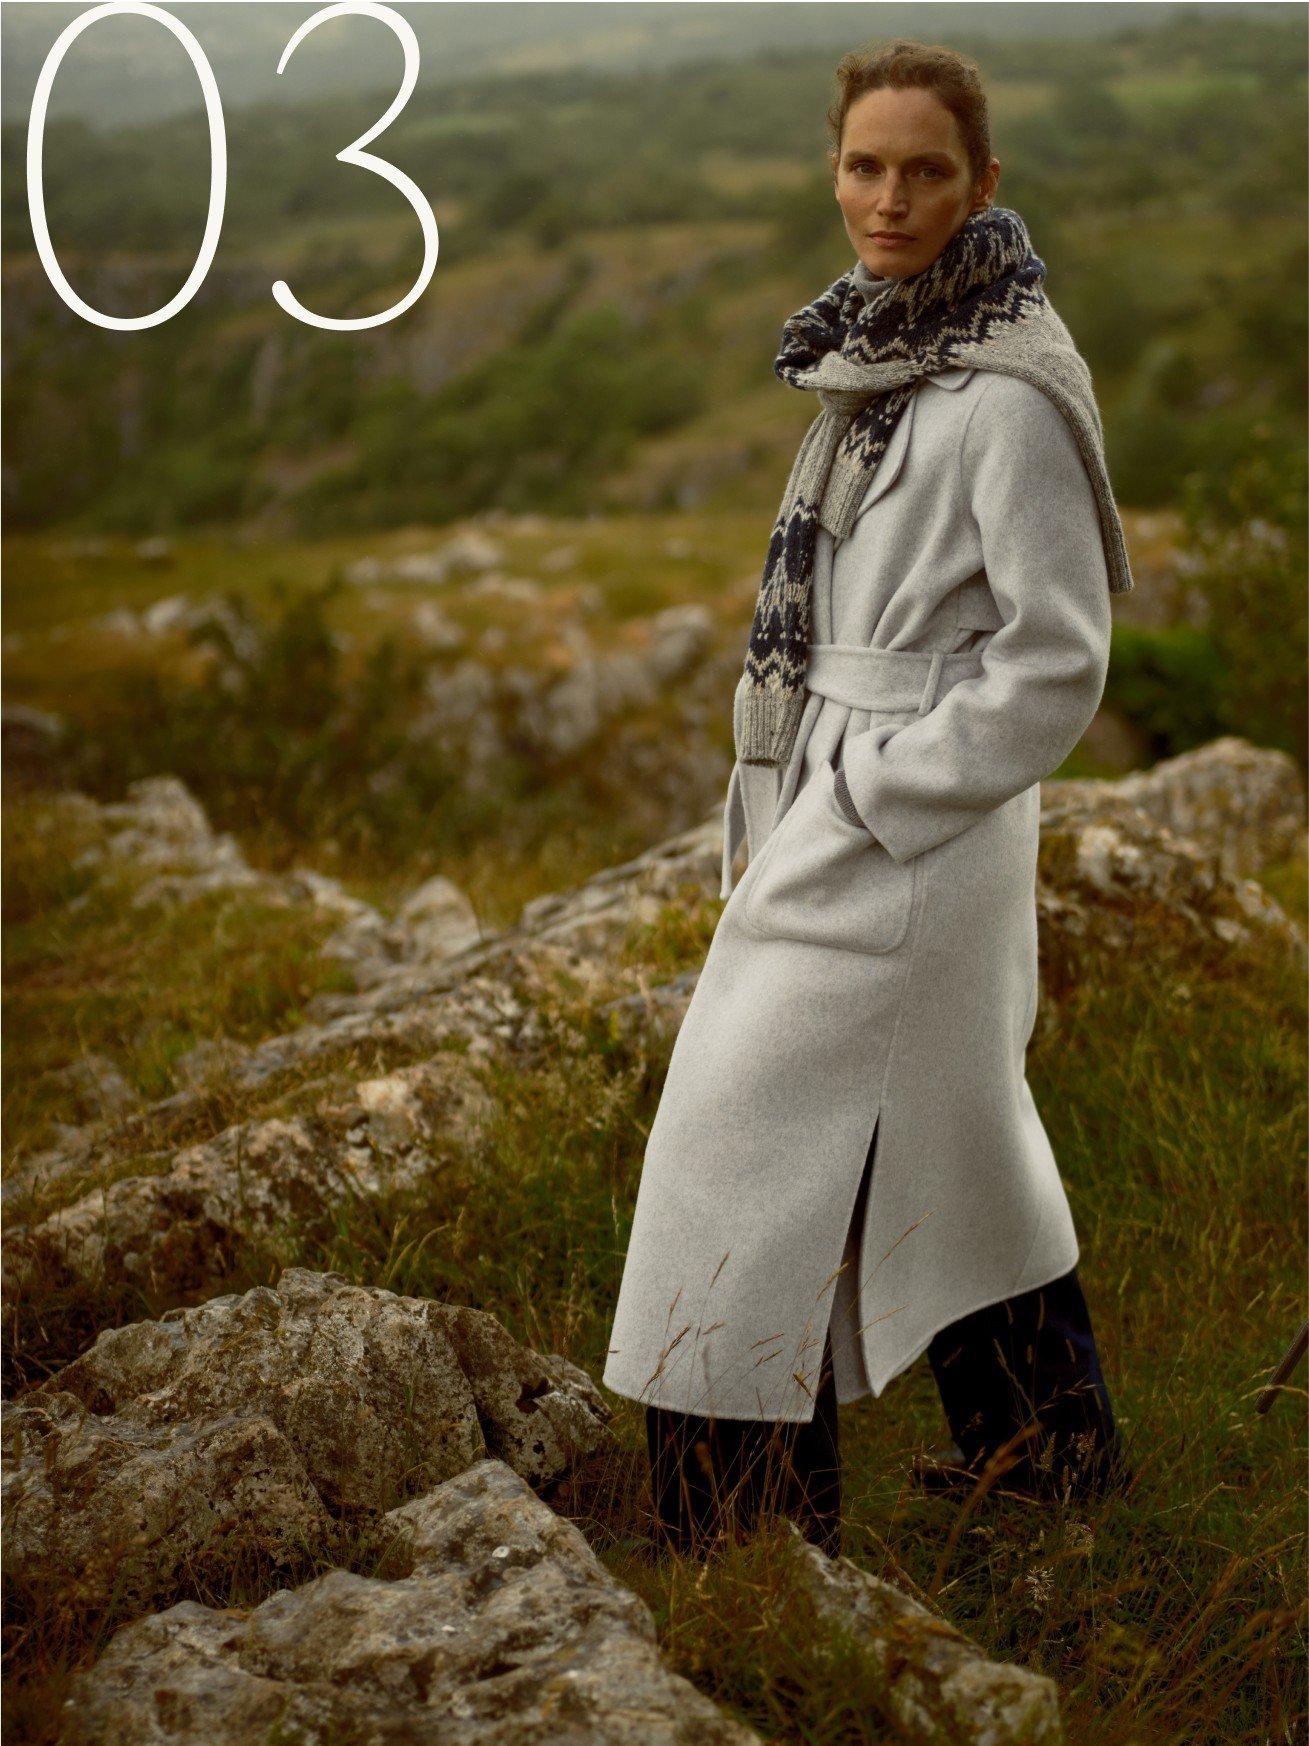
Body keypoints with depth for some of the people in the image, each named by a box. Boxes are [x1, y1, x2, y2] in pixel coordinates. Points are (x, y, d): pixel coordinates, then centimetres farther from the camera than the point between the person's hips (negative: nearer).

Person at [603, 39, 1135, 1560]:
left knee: (758, 1138, -4)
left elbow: (1057, 661, -19)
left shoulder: (1008, 390, -19)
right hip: (846, 803, 9)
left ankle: (754, 1515, 9)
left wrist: (877, 795, -17)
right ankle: (1047, 1435, 37)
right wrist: (805, 794, 13)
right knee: (947, 1128, 20)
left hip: (912, 832, -9)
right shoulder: (879, 354, 8)